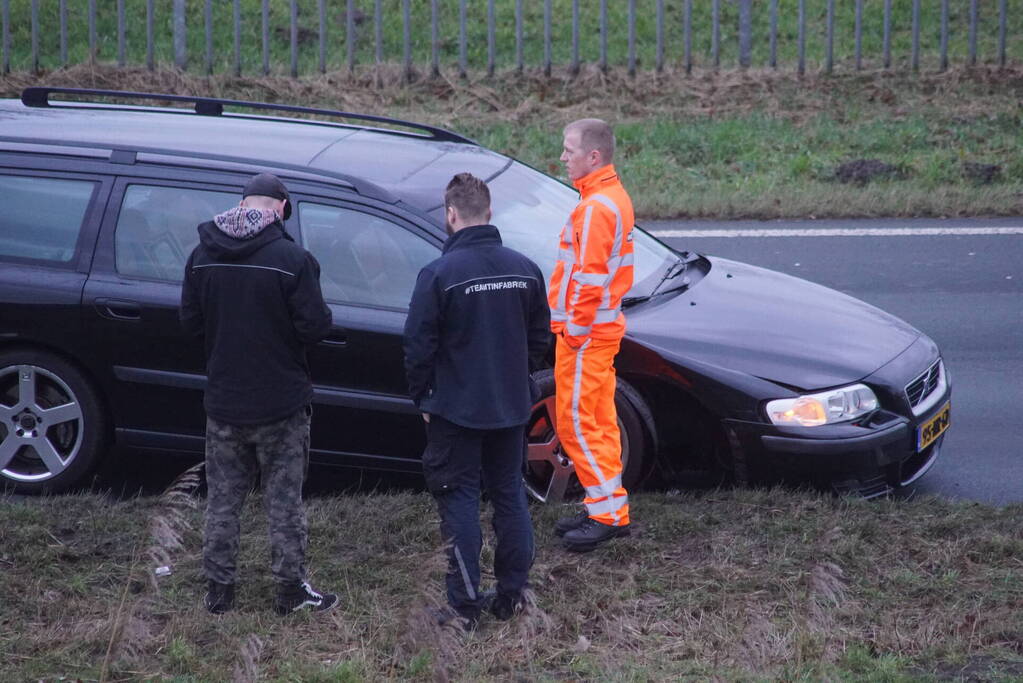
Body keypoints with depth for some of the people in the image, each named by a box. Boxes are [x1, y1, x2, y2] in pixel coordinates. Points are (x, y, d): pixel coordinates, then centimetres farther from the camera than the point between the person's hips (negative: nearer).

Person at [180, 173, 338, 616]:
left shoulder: (203, 256, -2)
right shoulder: (292, 259, -16)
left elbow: (190, 323, 4)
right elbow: (314, 327, -16)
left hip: (223, 402, 3)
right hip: (281, 405, -3)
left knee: (222, 498, 13)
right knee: (284, 500, 7)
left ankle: (218, 591, 18)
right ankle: (291, 590, 13)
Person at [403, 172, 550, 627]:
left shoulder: (439, 274, -16)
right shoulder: (525, 269, 0)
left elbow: (419, 347, -13)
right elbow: (539, 339, 9)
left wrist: (423, 398, 2)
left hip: (457, 409, -5)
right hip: (512, 409, 5)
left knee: (459, 501, 3)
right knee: (510, 496, 14)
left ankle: (465, 604, 4)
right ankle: (511, 597, 19)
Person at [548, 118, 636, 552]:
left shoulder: (596, 207, -20)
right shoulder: (614, 196, 13)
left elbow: (589, 277, -23)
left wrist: (576, 329, -17)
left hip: (585, 333, -10)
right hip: (603, 328, 10)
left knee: (577, 423, -5)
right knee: (598, 421, 15)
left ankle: (608, 512, -2)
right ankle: (608, 509, 21)